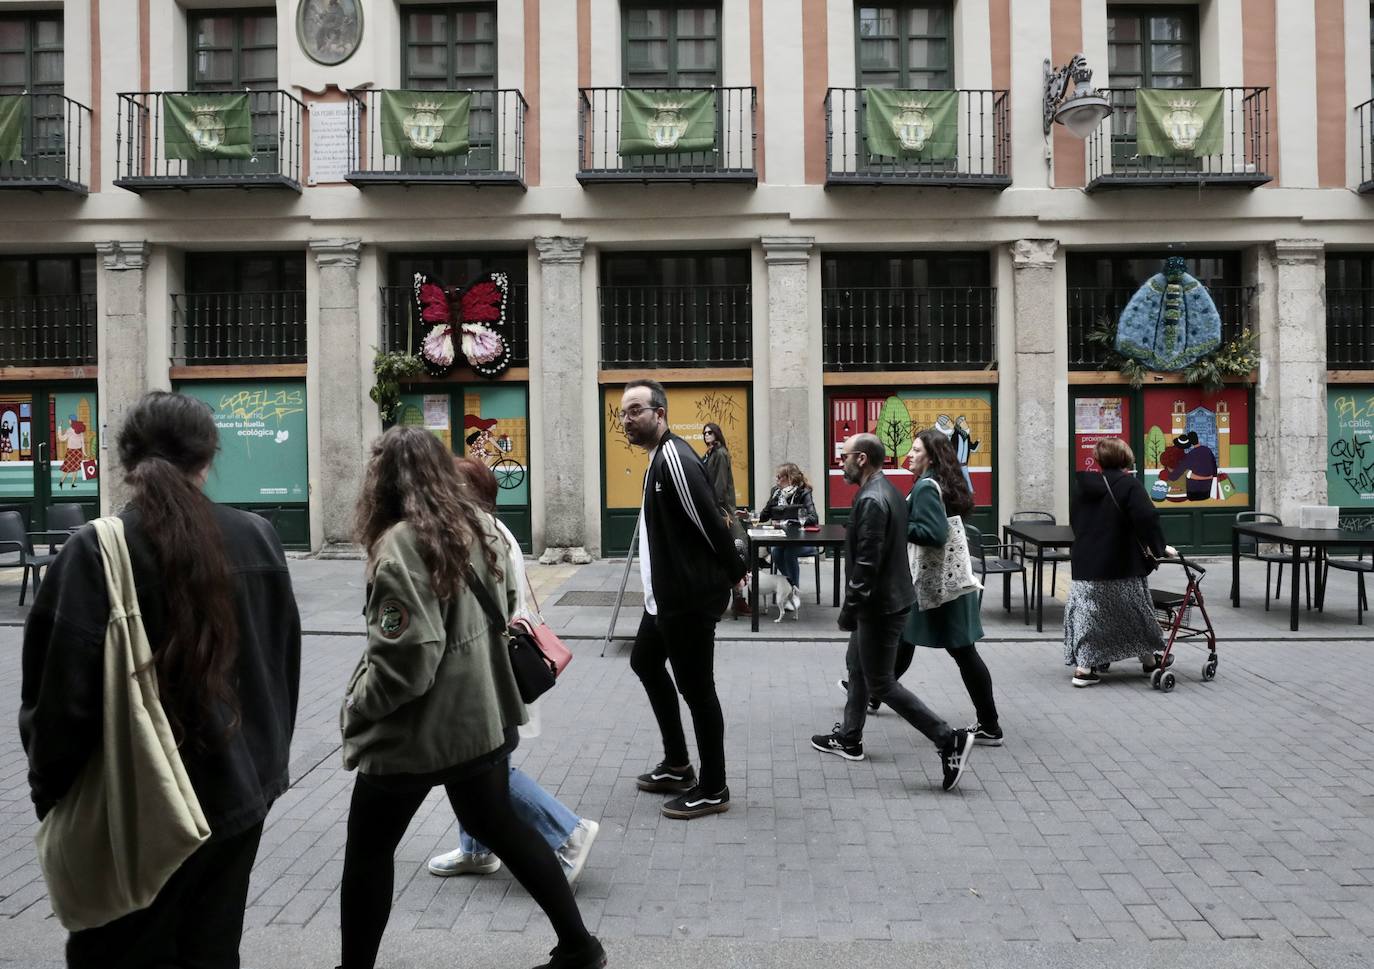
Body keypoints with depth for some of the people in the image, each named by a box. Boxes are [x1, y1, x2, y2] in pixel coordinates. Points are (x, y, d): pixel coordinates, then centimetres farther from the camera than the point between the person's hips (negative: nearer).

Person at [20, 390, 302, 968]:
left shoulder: (94, 551, -16)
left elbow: (61, 693, -14)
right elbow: (284, 667, 7)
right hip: (238, 790, 5)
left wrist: (51, 795, 2)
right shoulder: (256, 539, -1)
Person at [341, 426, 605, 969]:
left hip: (416, 732, -7)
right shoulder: (479, 525, 1)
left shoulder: (400, 545, -22)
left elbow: (406, 662, -24)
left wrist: (355, 706, -9)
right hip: (484, 715, 8)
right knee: (500, 827, 22)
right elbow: (505, 606, 16)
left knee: (369, 849, 14)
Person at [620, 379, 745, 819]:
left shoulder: (674, 458, -20)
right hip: (666, 595, 11)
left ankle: (712, 790, 13)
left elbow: (710, 522, -22)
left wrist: (734, 573, -11)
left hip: (690, 598, -11)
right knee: (645, 661, 23)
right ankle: (677, 765, 35)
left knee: (695, 687, -2)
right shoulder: (658, 458, 13)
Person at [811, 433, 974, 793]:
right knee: (857, 666, 22)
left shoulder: (871, 500, -23)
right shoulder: (886, 490, 10)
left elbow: (867, 562, -27)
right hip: (885, 599, 11)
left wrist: (850, 608, -20)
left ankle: (949, 739, -2)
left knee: (881, 684, -2)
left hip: (880, 605, -11)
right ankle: (849, 738, 34)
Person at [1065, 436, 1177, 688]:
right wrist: (1160, 547, -10)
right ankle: (1149, 660, 29)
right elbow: (1146, 518, -20)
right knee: (1135, 611, 12)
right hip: (1120, 564, -4)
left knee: (1087, 614, 7)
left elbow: (1074, 521, 17)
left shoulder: (1084, 484, 8)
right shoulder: (1129, 484, -10)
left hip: (1085, 563, 4)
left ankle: (1083, 667, 0)